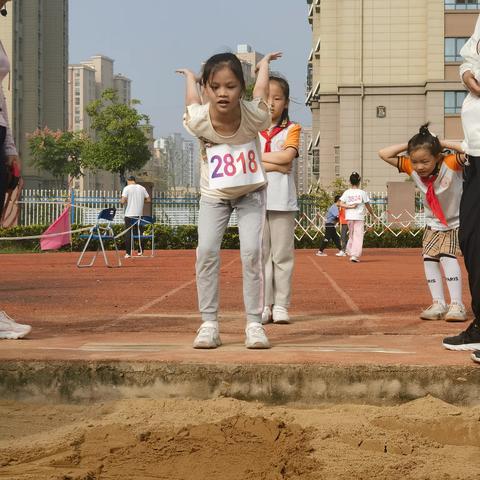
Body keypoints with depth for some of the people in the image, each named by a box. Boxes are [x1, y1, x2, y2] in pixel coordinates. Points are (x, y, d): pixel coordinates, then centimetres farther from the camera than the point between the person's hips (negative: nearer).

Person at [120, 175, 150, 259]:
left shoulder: (127, 188, -4)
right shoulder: (142, 188, 6)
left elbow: (123, 201, -12)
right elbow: (148, 199, 7)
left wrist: (121, 201, 10)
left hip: (129, 214, -3)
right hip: (139, 214, 3)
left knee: (128, 233, 0)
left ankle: (128, 253, -4)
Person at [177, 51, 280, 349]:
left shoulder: (254, 116, -30)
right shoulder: (198, 121, -29)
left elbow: (262, 89, -6)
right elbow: (193, 99, -4)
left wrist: (264, 63, 14)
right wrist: (189, 76, 18)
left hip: (251, 193, 0)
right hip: (213, 195, 1)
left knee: (252, 252, -12)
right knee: (206, 251, -12)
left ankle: (255, 323, -3)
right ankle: (209, 323, -3)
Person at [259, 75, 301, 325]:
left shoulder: (291, 129, 6)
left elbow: (287, 156, -11)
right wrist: (276, 164, -10)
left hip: (282, 199, -1)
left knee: (282, 254, 2)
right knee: (260, 253, 3)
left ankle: (281, 306, 7)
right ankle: (263, 306, 7)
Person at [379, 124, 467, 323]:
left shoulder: (450, 163, -30)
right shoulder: (411, 168, -16)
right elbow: (384, 154, -15)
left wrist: (443, 144, -36)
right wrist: (408, 145, -22)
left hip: (455, 223, -6)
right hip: (433, 224, 6)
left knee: (447, 256, -20)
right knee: (429, 258, -1)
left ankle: (456, 304, -20)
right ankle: (438, 304, 6)